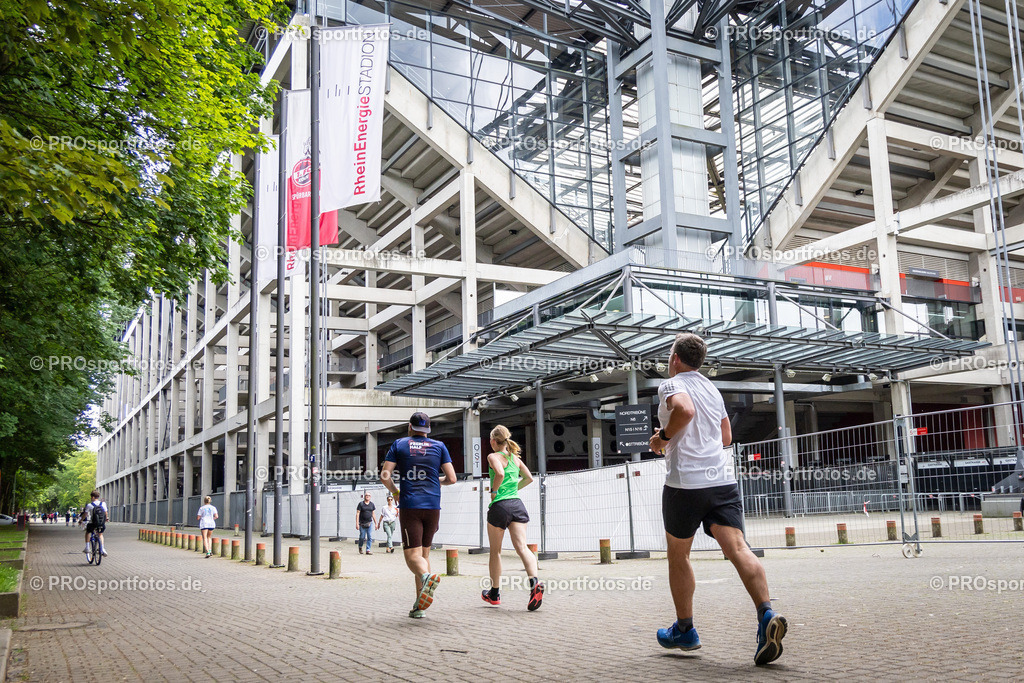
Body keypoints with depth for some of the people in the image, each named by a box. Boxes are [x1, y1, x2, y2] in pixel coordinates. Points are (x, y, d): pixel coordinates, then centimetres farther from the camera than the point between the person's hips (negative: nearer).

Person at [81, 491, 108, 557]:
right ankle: (102, 549, 16)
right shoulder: (103, 504, -3)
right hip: (102, 524, 2)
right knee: (100, 534, 29)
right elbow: (106, 513, 5)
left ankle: (87, 548, 26)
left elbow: (85, 515, -4)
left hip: (92, 524, -2)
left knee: (87, 532, 30)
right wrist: (105, 519, 25)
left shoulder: (89, 505, -10)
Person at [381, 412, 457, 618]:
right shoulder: (439, 446, 9)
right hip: (433, 506, 2)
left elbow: (384, 476, -3)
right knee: (424, 553, 14)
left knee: (413, 555, -4)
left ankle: (426, 576, -38)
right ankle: (419, 605, 9)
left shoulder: (399, 445, 6)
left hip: (409, 506, -2)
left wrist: (394, 492, 16)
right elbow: (452, 478, 2)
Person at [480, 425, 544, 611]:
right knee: (522, 547, -8)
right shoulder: (515, 457, 15)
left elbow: (500, 473, -22)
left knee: (495, 551, 11)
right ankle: (535, 582, -33)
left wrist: (494, 491, -8)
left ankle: (494, 593, 24)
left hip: (499, 505, -4)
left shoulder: (493, 456, -3)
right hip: (517, 505, 4)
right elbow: (529, 478, 19)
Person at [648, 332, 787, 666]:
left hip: (685, 482, -5)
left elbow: (685, 410, -25)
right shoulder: (713, 389, 20)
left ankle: (685, 629, 23)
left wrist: (664, 437, -10)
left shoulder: (672, 385, -2)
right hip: (722, 477, 5)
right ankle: (767, 614, -30)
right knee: (736, 546, -9)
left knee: (678, 555, 12)